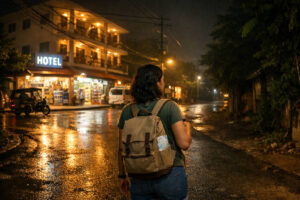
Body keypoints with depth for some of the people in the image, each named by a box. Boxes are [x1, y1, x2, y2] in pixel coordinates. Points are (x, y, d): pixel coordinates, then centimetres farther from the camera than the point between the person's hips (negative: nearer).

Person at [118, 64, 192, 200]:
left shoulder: (127, 111, -2)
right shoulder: (169, 107, -12)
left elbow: (122, 149, 2)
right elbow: (184, 143, -15)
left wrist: (122, 176, 14)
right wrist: (187, 128, 6)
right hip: (170, 176, -2)